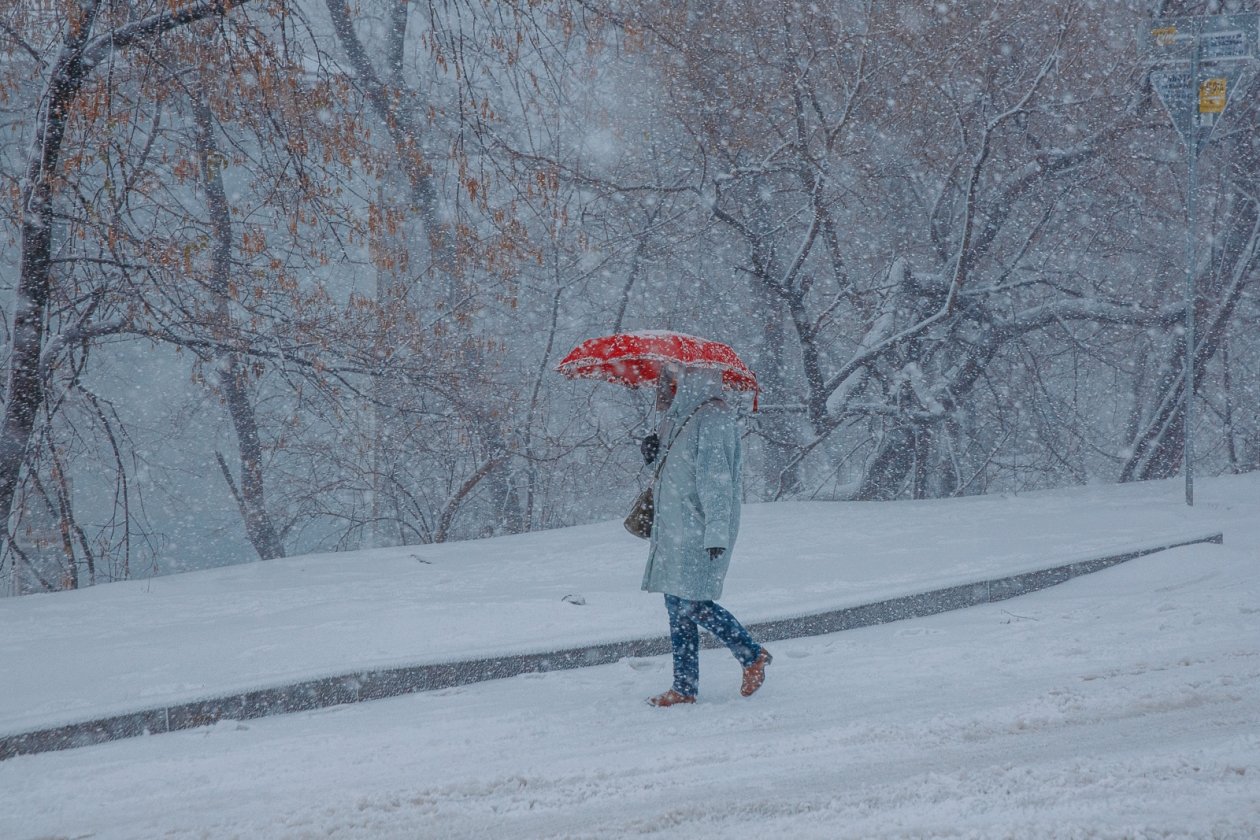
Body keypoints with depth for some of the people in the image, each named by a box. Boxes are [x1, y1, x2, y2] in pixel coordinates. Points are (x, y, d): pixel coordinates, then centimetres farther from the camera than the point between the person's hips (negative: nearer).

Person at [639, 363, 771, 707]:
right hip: (673, 529, 9)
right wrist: (655, 453, 6)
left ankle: (752, 656, 9)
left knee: (694, 604, -9)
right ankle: (684, 688, 12)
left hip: (700, 531, -9)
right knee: (677, 606, 8)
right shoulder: (678, 418, 15)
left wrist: (716, 532, -22)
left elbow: (716, 481, -19)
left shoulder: (711, 419, -14)